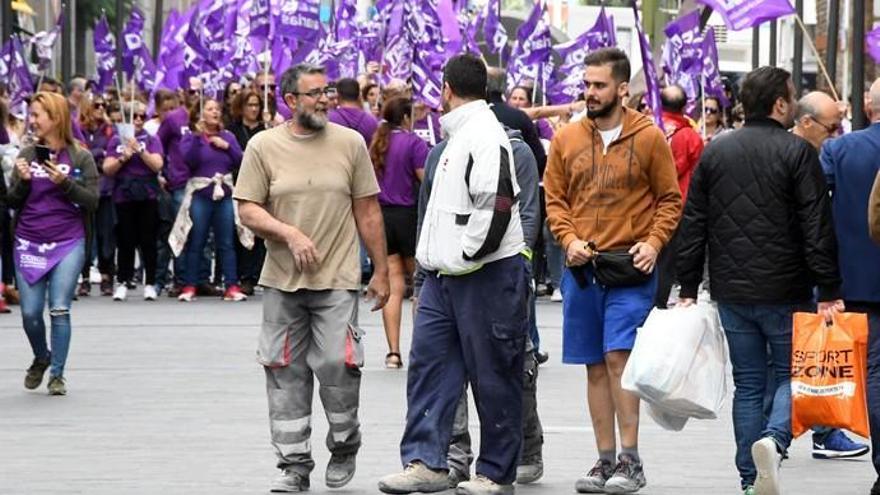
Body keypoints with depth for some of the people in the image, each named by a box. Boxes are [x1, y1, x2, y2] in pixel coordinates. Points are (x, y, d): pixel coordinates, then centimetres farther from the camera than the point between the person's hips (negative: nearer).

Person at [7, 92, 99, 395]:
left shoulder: (80, 157, -3)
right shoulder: (27, 155, 5)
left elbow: (92, 201, -6)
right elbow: (11, 202, 8)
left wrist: (64, 182, -19)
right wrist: (23, 181, -12)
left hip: (68, 244, -3)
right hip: (29, 244, 3)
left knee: (59, 310, -8)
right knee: (30, 313, 1)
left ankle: (57, 374, 5)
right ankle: (41, 358, 30)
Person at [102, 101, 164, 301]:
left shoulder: (151, 140, 6)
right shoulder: (116, 141, 8)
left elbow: (157, 165, -6)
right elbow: (108, 169, 3)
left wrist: (139, 149, -14)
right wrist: (123, 158, -13)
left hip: (147, 196, 0)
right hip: (124, 196, 1)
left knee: (148, 240, -1)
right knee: (126, 241, 1)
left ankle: (150, 283, 3)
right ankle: (123, 283, 8)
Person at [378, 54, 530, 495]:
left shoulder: (485, 136, -15)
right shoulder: (458, 136, 18)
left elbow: (496, 207, -25)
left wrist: (465, 258, -18)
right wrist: (436, 263, 18)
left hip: (486, 276, -10)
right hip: (445, 276, 10)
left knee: (493, 376, 0)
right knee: (428, 363, 5)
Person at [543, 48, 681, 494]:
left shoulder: (649, 138, -1)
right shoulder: (566, 139, 7)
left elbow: (670, 199, 3)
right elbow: (554, 200, 11)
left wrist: (653, 243, -11)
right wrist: (569, 239, -6)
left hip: (630, 268, -4)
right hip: (582, 268, 4)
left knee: (619, 356, -14)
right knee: (595, 365, 8)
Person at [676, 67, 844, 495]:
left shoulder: (714, 152, 7)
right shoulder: (797, 152, -8)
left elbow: (693, 225, 8)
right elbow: (818, 229, -12)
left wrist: (688, 287, 12)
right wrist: (829, 291, -9)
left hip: (731, 292, 4)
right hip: (785, 291, -4)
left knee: (747, 384, 11)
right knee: (793, 374, 8)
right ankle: (774, 440, -20)